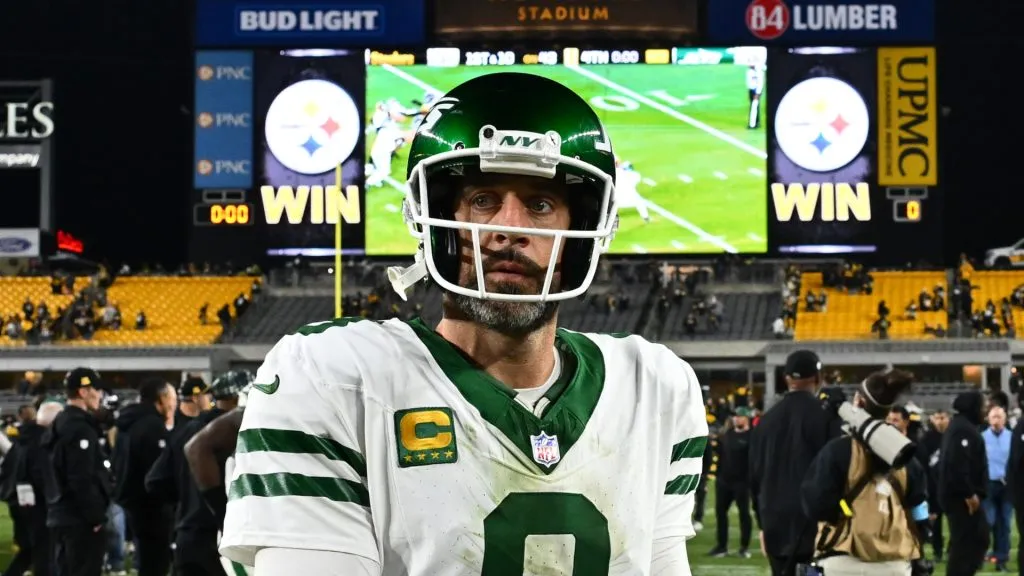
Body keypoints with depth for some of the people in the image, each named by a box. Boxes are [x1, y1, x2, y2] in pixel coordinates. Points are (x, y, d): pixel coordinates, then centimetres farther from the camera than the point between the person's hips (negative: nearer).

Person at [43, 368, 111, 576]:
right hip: (80, 519, -10)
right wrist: (95, 516, -17)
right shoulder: (80, 428, -16)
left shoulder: (60, 424, 16)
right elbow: (82, 480, -22)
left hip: (60, 515, 10)